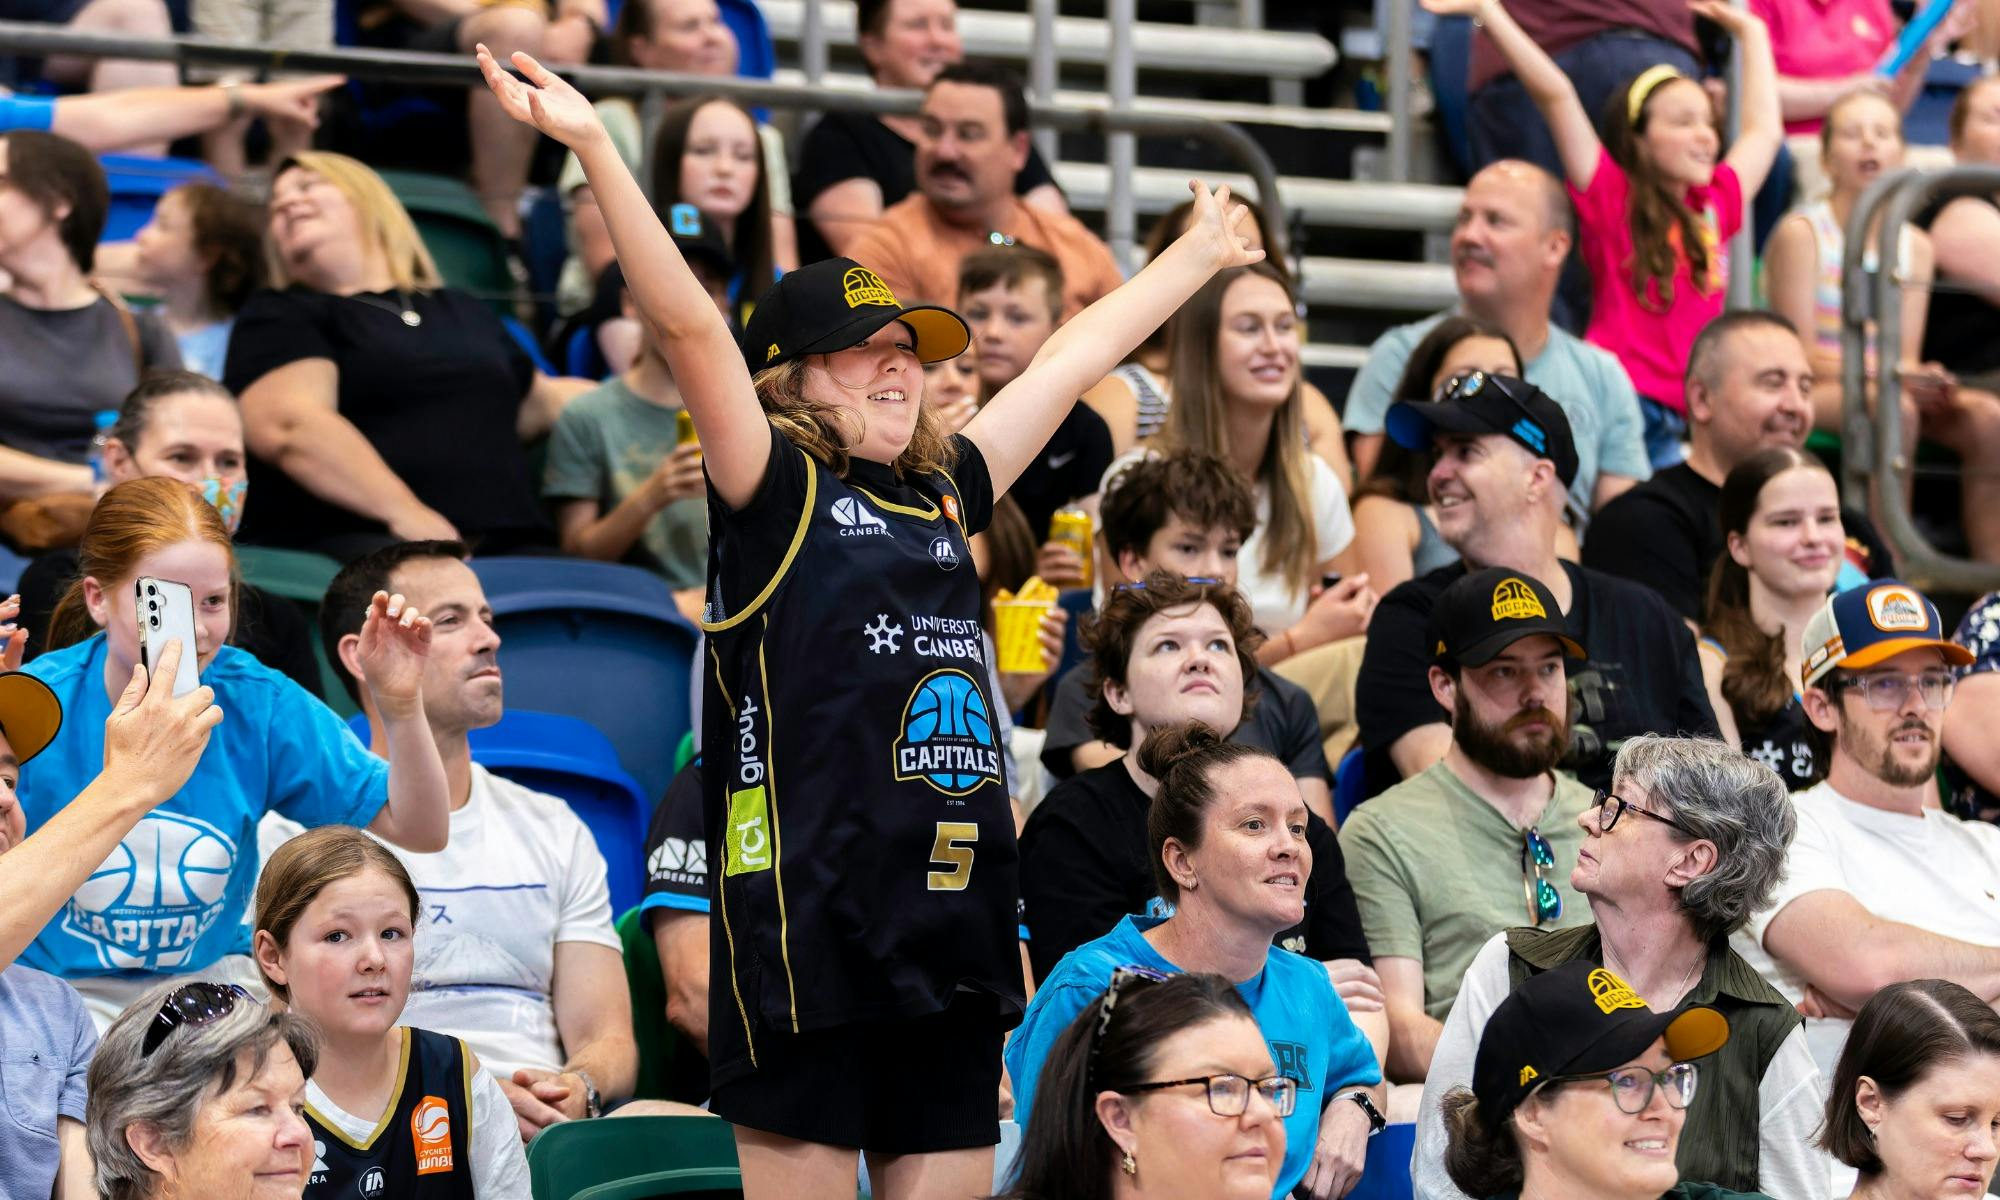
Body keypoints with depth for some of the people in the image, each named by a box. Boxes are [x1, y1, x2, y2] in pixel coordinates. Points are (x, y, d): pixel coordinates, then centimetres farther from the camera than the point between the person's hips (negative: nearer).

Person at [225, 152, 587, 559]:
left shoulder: (464, 312, 31)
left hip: (503, 542, 5)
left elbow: (540, 401, 45)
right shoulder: (280, 317, 12)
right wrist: (402, 512, -20)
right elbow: (287, 428, -7)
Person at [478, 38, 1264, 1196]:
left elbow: (1073, 362, 28)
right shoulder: (777, 494, 0)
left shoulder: (943, 498, 17)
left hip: (955, 939, 6)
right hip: (813, 929, -6)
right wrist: (595, 147, -20)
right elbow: (691, 327, -11)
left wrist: (1197, 258, 40)